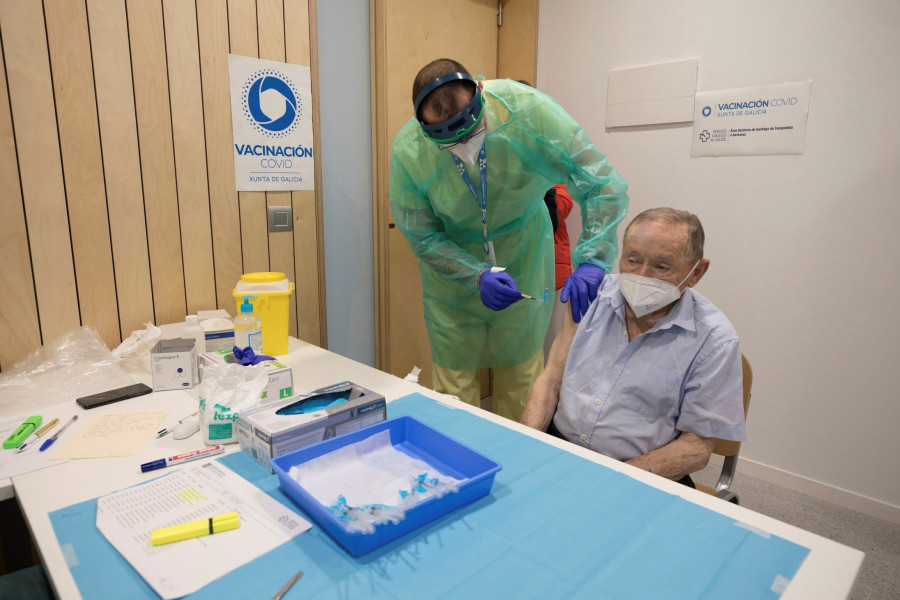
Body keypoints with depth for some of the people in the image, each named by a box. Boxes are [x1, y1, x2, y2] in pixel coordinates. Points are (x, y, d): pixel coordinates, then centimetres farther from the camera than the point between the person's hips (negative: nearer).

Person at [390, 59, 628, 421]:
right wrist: (478, 277, -28)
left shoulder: (528, 110, -27)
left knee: (522, 376, 13)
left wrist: (592, 260, -38)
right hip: (454, 268, 0)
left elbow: (603, 184, -25)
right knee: (455, 382, 6)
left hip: (524, 259, 1)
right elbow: (423, 238, -14)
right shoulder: (408, 153, -24)